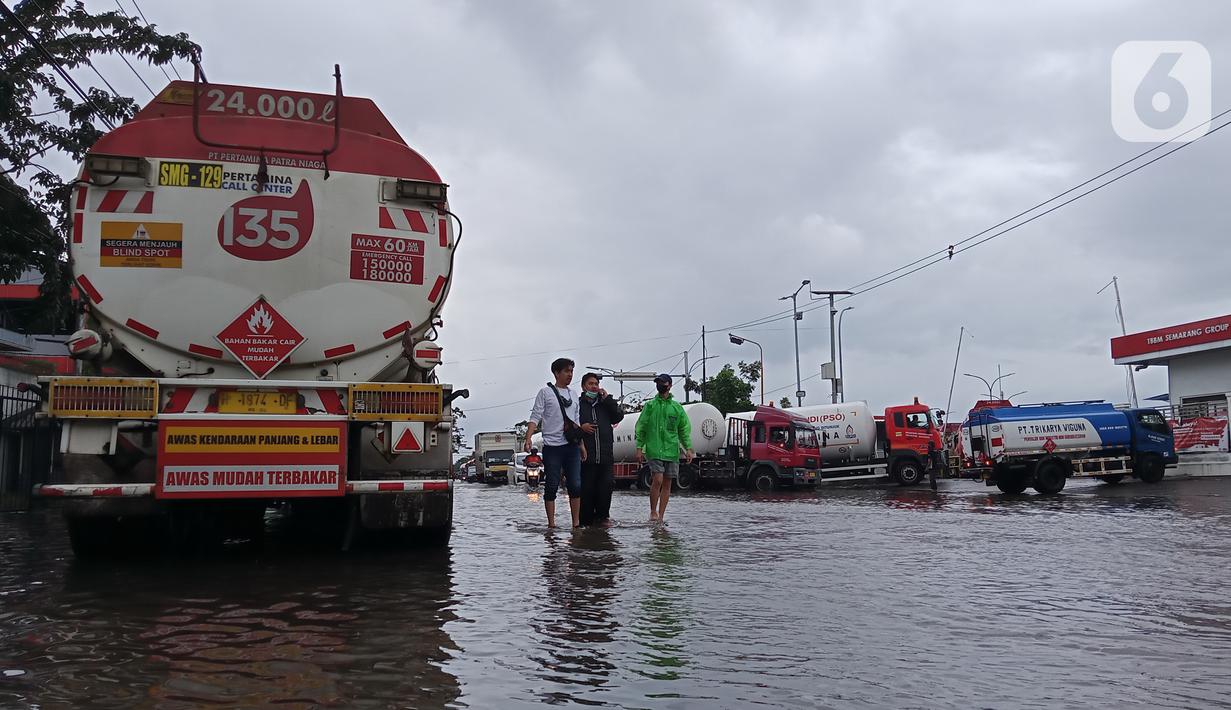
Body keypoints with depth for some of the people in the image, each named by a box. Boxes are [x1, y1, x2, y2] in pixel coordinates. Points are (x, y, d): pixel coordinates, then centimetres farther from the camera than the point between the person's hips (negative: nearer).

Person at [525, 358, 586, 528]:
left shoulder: (574, 394, 16)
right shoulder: (545, 392, 0)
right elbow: (535, 417, -5)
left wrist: (582, 445, 17)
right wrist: (528, 438, -18)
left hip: (572, 446, 4)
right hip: (552, 446, -4)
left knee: (575, 485, 0)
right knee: (551, 486, -1)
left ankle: (576, 523, 7)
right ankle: (551, 524, 6)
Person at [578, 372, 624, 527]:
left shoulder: (605, 404, 19)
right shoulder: (577, 404, 7)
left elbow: (619, 416, 5)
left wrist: (608, 398, 1)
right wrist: (580, 427, -13)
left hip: (606, 456, 3)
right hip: (586, 456, -3)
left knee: (606, 486, -4)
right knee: (586, 490, -3)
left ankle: (602, 516, 10)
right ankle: (586, 521, 6)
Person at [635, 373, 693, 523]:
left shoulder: (677, 407, 10)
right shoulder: (650, 405, 6)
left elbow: (685, 429, 11)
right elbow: (641, 428, 5)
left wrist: (688, 448, 2)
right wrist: (639, 448, -3)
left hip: (672, 450, 3)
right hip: (654, 450, -3)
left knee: (667, 484, 4)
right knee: (657, 480, -14)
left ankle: (660, 516, 11)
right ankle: (653, 512, 1)